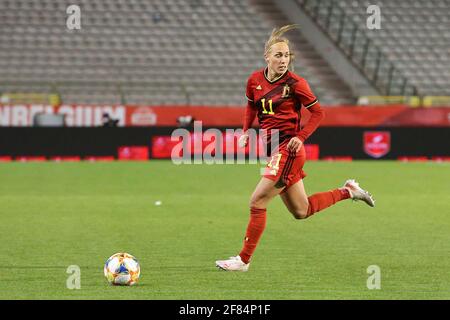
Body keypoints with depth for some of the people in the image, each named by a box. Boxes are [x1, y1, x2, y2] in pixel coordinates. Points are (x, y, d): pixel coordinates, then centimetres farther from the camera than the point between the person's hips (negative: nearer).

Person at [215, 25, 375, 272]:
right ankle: (348, 191, 31)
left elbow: (318, 112, -4)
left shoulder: (294, 83, -11)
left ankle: (244, 260, 0)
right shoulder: (255, 80, 5)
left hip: (288, 149, -7)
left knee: (257, 203, -10)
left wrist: (301, 137, -15)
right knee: (301, 211, 14)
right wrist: (246, 131, 7)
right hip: (274, 150, 7)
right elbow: (251, 106, 24)